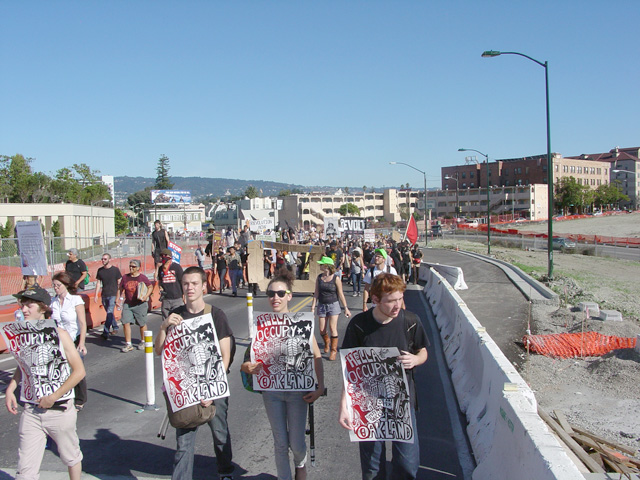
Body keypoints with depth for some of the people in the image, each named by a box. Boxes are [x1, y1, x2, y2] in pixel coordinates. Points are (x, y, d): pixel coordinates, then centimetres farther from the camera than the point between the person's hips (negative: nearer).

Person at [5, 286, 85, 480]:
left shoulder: (59, 334, -11)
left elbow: (79, 371, -11)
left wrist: (54, 396, -15)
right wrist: (10, 389, 0)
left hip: (59, 410, -3)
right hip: (30, 411, 3)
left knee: (71, 457, 16)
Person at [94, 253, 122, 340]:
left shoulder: (115, 269, -2)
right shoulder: (100, 270, 9)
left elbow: (119, 283, 0)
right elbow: (98, 283, 13)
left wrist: (119, 295, -4)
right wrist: (96, 295, 8)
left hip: (113, 294, -5)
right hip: (104, 295, 5)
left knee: (110, 312, -13)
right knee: (109, 313, 13)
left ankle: (106, 332, -15)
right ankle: (115, 327, 30)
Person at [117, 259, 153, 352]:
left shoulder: (142, 277, -5)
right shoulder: (125, 277, 5)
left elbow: (150, 287, 3)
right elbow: (122, 289, 14)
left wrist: (146, 296, -12)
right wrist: (121, 299, 3)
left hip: (140, 305, -3)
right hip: (127, 305, 3)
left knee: (142, 324, 7)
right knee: (126, 323, -6)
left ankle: (143, 342, 27)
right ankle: (128, 344, 3)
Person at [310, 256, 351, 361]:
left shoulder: (336, 278, -9)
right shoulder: (319, 278, 1)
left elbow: (341, 294, -4)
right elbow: (316, 293, 5)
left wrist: (346, 308, -2)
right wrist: (313, 307, 1)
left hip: (333, 305, -4)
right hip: (322, 305, 4)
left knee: (333, 328, -7)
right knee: (322, 330, 5)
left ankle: (334, 350, 6)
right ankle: (327, 342, 36)